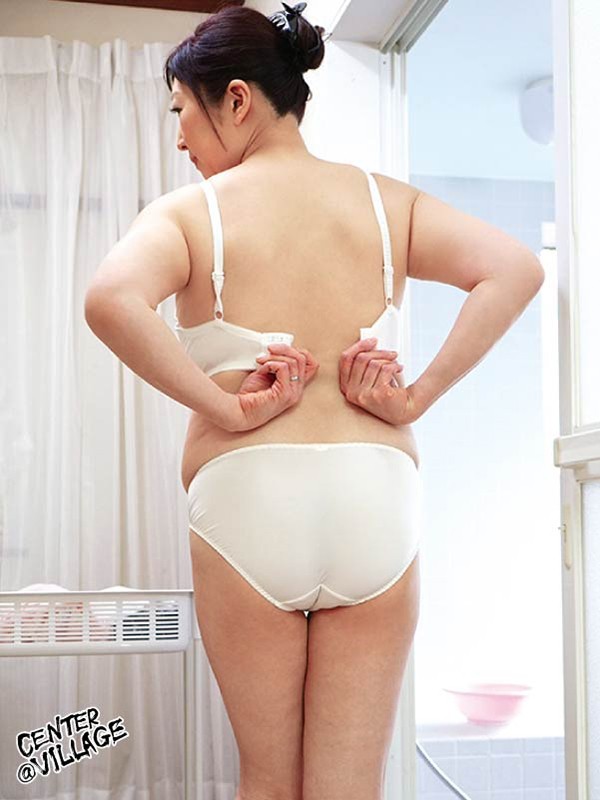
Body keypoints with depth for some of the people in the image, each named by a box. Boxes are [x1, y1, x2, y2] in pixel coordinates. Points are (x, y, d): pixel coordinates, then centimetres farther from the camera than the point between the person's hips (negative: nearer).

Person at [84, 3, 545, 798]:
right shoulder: (386, 201, 10)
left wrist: (224, 407, -11)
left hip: (246, 495, -2)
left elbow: (111, 299, -19)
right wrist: (416, 397, -3)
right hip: (374, 493, 2)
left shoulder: (189, 210, 1)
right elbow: (516, 269, -3)